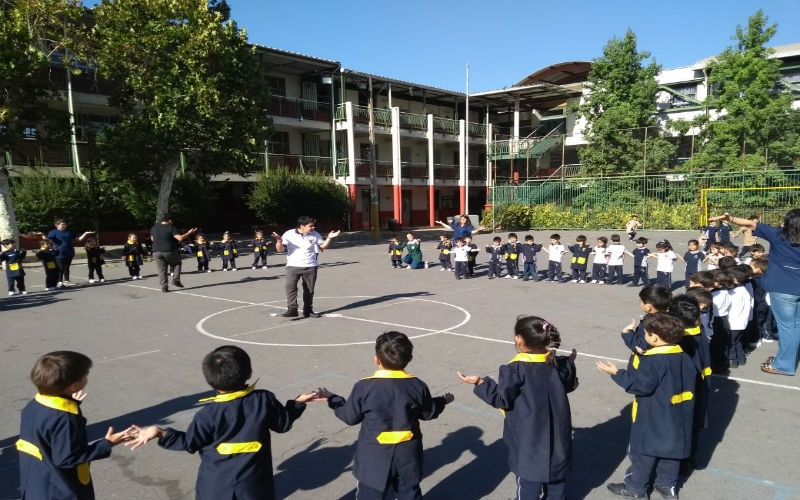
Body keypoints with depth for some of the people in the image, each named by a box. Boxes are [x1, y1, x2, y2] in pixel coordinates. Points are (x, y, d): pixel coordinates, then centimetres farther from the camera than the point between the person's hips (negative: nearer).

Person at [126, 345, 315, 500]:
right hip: (253, 483, 2)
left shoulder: (208, 414, -18)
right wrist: (298, 402, 17)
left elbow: (189, 443, -5)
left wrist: (161, 433, 3)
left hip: (216, 485, -1)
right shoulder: (264, 400, -14)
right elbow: (283, 423, 1)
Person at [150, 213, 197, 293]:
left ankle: (164, 286, -1)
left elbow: (152, 239, 23)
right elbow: (180, 238, -14)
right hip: (170, 251, -4)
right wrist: (189, 233, -3)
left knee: (161, 270, 6)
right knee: (177, 263, 20)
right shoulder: (171, 228, -7)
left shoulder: (154, 228, 10)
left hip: (157, 252, 4)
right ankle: (176, 279, 7)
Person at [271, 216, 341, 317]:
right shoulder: (289, 234, -9)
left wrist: (329, 238, -4)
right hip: (293, 266, -2)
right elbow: (280, 249, -9)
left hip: (310, 267, 2)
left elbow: (322, 246, 13)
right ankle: (292, 309, -16)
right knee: (290, 286, -18)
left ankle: (308, 310, 21)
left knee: (309, 290, 8)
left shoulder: (314, 235, 0)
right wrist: (279, 240, -29)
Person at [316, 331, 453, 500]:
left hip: (374, 457, -2)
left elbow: (349, 417, -3)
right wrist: (443, 401, 29)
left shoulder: (364, 387, -15)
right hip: (407, 455, 3)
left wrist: (332, 399, 14)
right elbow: (428, 413, 8)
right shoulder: (417, 386, -8)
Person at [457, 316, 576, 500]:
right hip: (556, 433, 6)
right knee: (556, 477, 21)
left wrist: (480, 382, -10)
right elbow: (568, 385, 14)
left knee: (528, 478, 10)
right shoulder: (555, 362, -4)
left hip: (529, 439, -5)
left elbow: (502, 399, -15)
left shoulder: (516, 369, -22)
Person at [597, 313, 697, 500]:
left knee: (643, 451, 6)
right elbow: (690, 381, 11)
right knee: (671, 449, 19)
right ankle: (668, 485, 32)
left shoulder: (653, 361, -25)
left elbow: (641, 385, -27)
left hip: (653, 420, -8)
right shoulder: (683, 357, 1)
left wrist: (617, 373, -22)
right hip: (676, 419, 8)